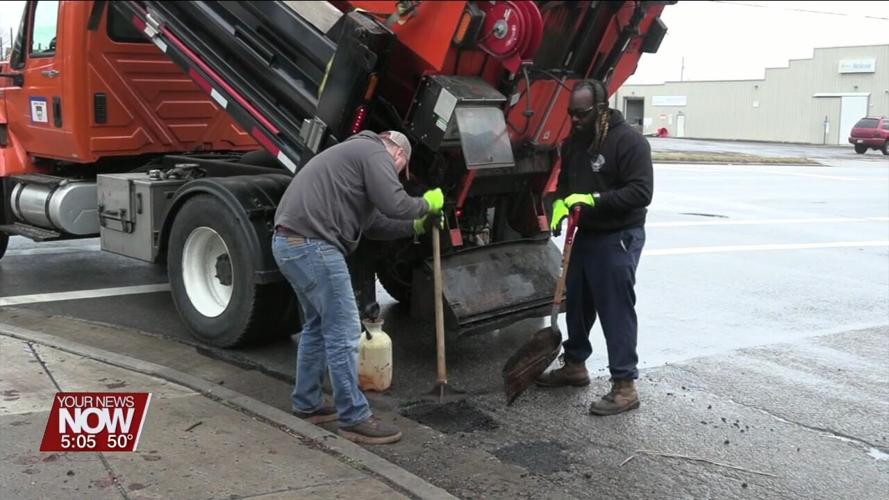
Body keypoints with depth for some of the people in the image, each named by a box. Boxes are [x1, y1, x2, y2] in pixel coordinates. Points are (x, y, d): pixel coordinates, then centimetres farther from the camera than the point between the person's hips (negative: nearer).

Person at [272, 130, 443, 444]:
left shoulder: (356, 153, 30)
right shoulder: (376, 153, -1)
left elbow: (372, 223, 28)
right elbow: (394, 205, -13)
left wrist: (416, 226, 29)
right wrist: (427, 204, 5)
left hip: (291, 242, 11)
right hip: (311, 245, -11)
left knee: (318, 325, 21)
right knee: (343, 331, -5)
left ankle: (306, 405, 29)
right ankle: (354, 419, 2)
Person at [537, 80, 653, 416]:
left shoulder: (629, 141, -16)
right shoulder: (574, 142, 8)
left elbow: (641, 192, -21)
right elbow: (565, 181, 19)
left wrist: (593, 199, -25)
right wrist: (560, 204, -2)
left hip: (617, 239, -8)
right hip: (585, 235, 8)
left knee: (617, 311, -6)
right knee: (577, 303, 17)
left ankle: (625, 386, 0)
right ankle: (574, 365, 34)